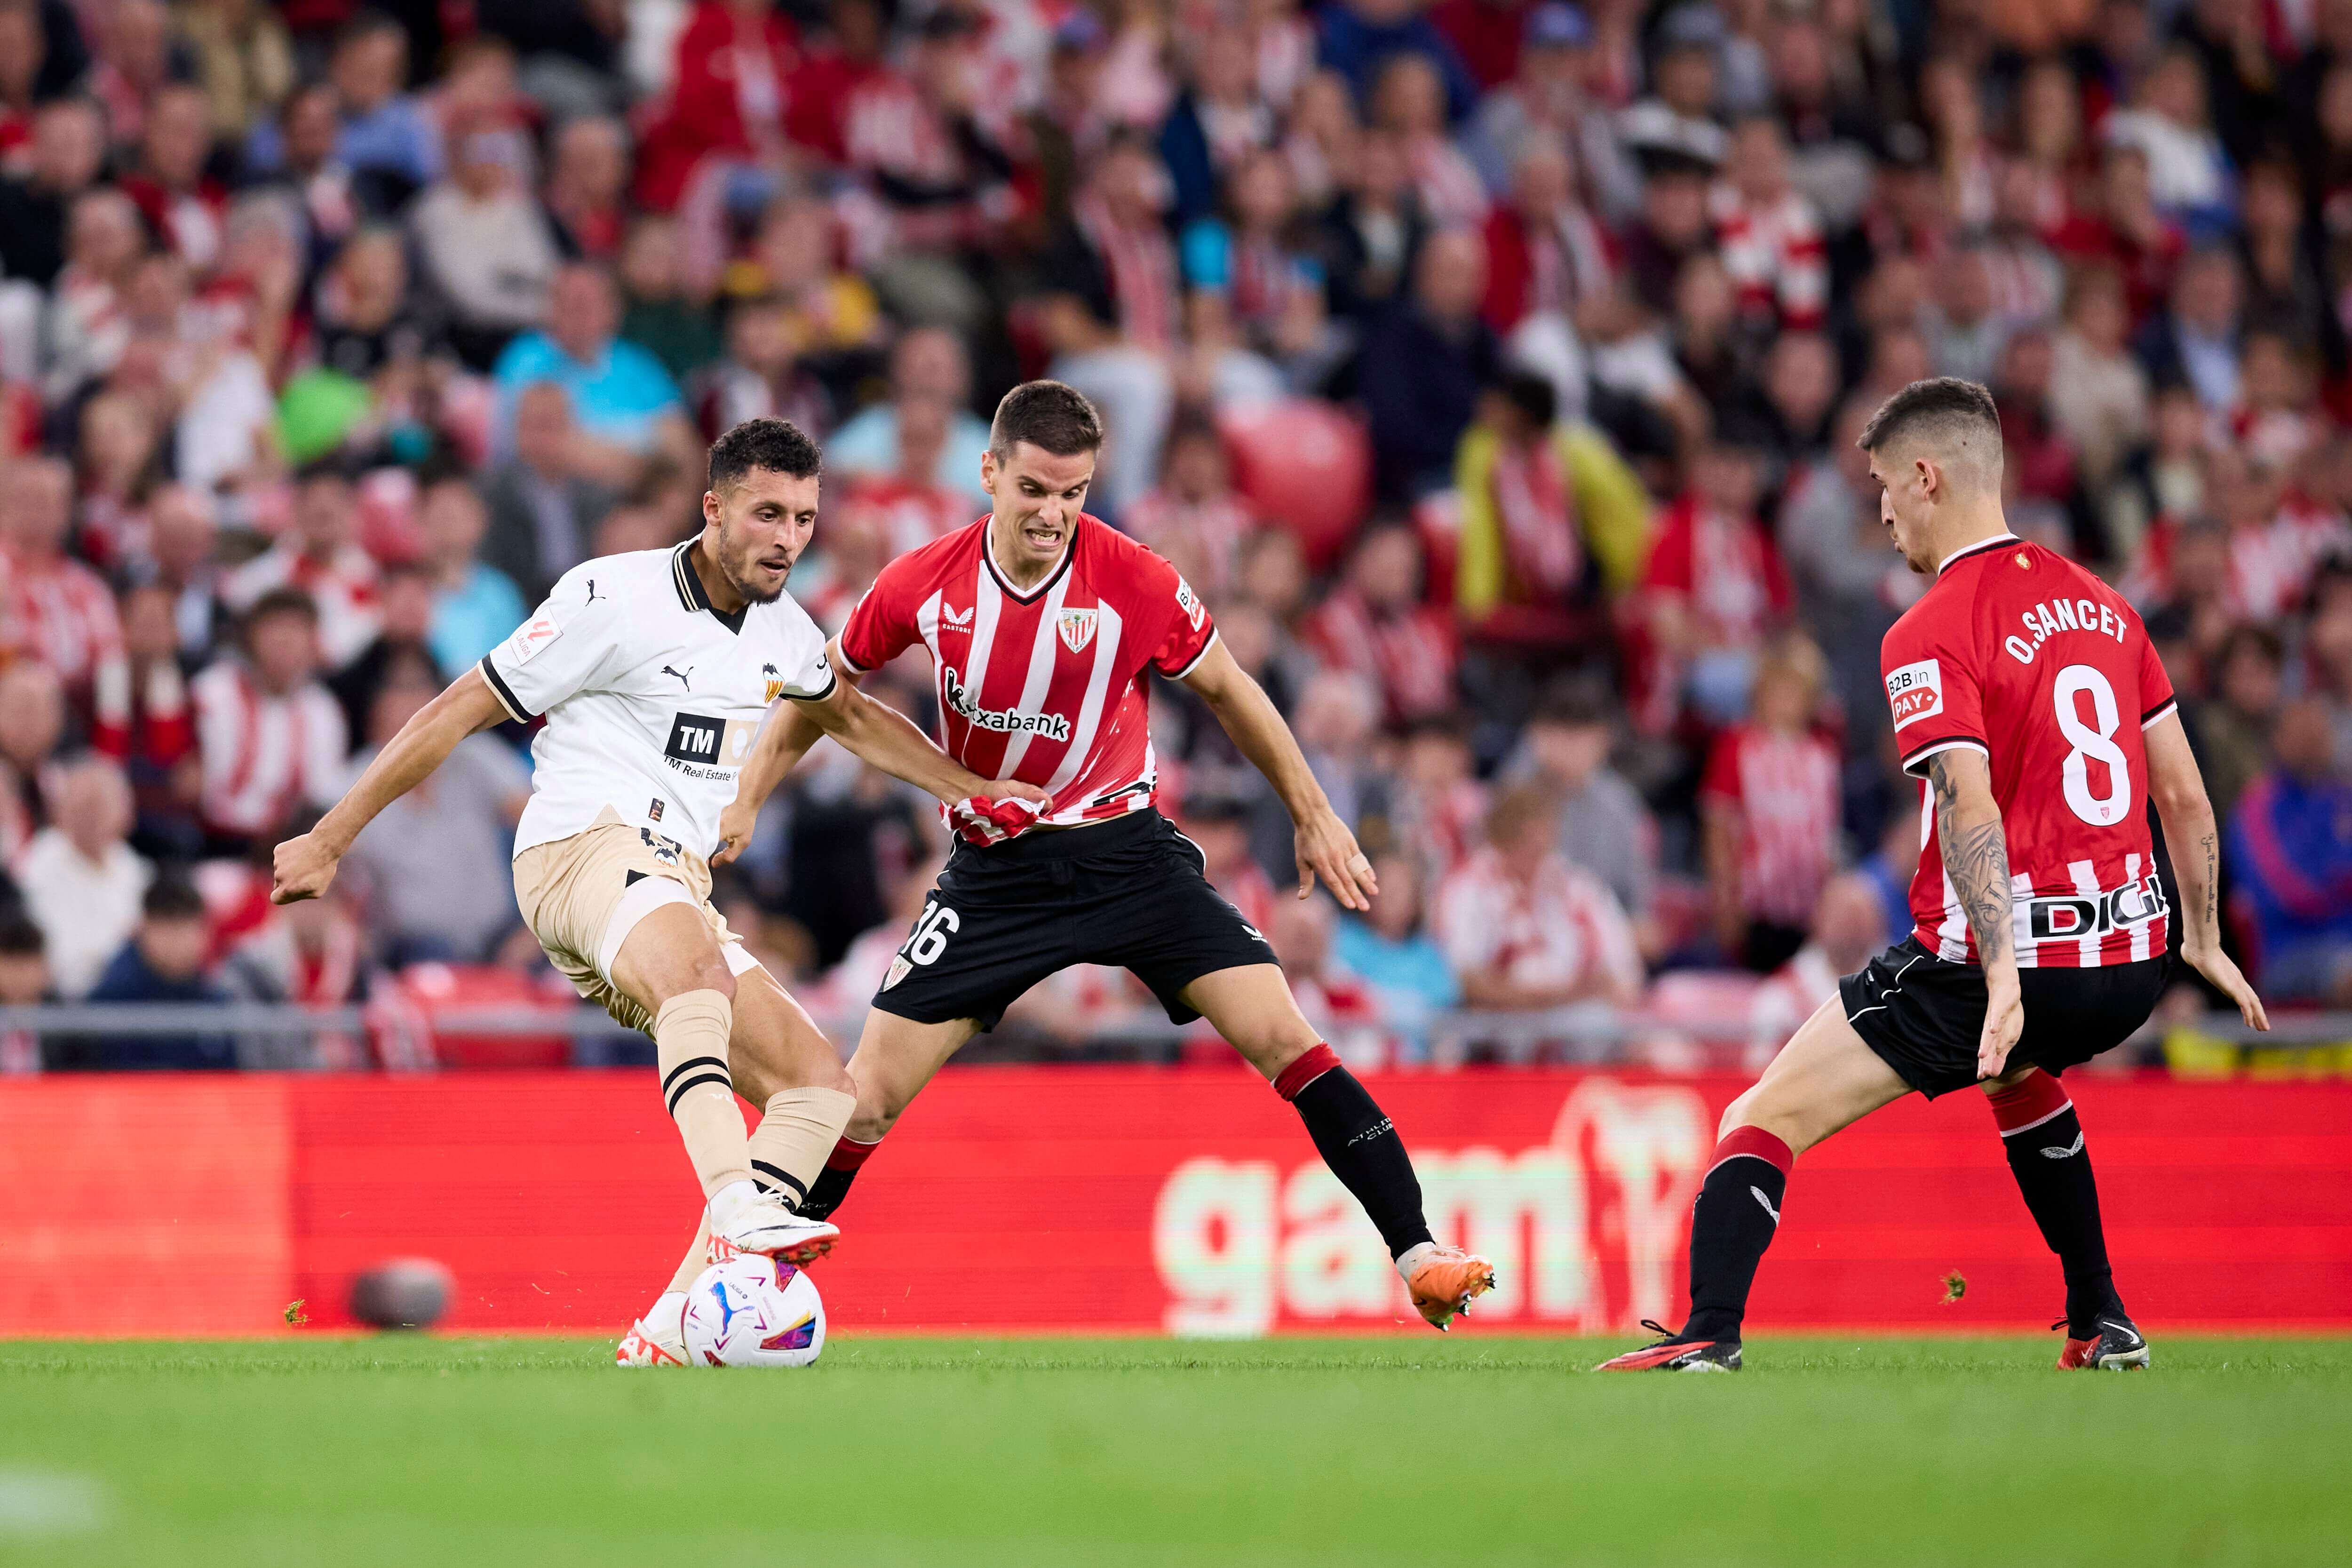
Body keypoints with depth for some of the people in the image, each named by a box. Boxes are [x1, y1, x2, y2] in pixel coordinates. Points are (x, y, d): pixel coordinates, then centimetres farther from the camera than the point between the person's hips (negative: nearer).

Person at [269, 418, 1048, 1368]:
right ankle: (739, 1210, -58)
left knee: (819, 1084, -6)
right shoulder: (615, 597, -8)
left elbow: (848, 716, 38)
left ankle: (673, 1332, -16)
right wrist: (330, 841, -4)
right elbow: (458, 713, -5)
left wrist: (969, 789, 31)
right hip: (584, 850, -8)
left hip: (673, 888, 8)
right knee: (697, 967, -39)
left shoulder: (781, 630, 14)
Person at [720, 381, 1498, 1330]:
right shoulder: (922, 586, -10)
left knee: (1283, 1038, -16)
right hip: (995, 870, 1)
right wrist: (745, 800, 5)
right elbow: (827, 689, 9)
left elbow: (1227, 691, 4)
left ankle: (1418, 1258, -13)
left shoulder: (1137, 584, -14)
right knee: (865, 1100, -5)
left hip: (1127, 850, -1)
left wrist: (1313, 815, 9)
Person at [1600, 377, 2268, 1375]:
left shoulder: (1930, 638, -10)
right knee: (2017, 1074, 40)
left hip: (2005, 959, -7)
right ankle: (2102, 1325, 38)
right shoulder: (2098, 602, 12)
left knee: (1763, 1120, -2)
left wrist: (2003, 975, -31)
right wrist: (2203, 938, 25)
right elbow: (2182, 790, 15)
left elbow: (1971, 811, -23)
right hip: (2130, 963, 7)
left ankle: (1708, 1335, -19)